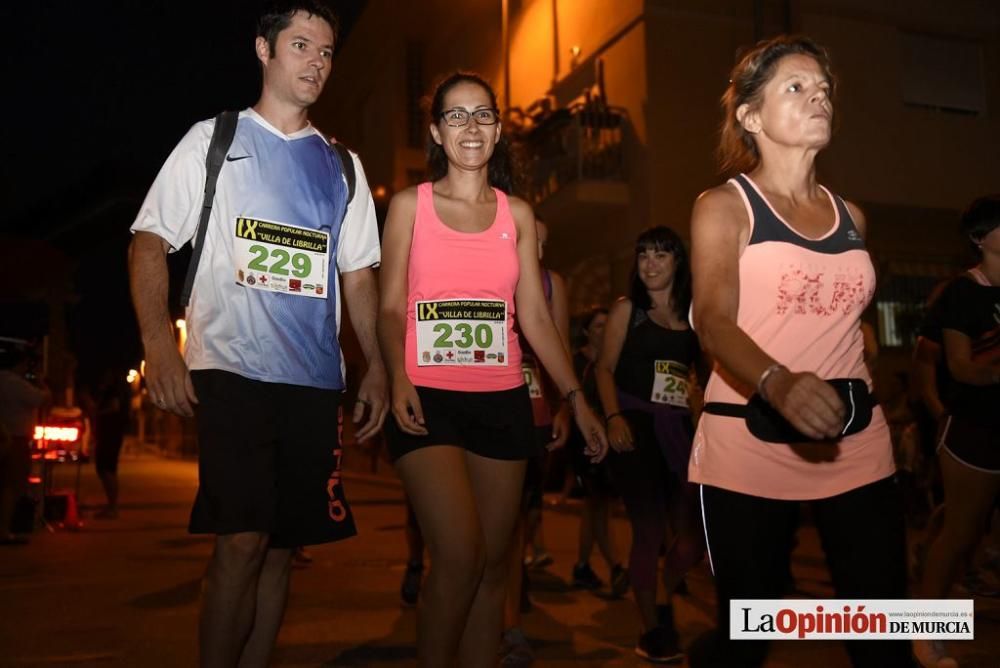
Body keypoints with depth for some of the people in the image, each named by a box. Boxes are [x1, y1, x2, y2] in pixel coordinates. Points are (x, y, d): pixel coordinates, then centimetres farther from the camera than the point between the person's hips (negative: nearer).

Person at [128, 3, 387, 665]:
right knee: (243, 540, -13)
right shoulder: (212, 140, 8)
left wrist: (378, 367, 8)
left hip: (314, 379, 4)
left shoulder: (341, 165, 18)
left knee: (283, 544, 7)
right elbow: (149, 244, 2)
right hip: (230, 369, -4)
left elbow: (358, 273, 18)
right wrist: (161, 346, -12)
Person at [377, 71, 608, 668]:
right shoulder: (410, 204, 5)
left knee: (494, 566, 6)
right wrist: (399, 379, -17)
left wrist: (576, 398, 3)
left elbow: (535, 317, 10)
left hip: (503, 401, 3)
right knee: (460, 556, -16)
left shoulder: (518, 214, 12)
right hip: (430, 398, -3)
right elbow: (391, 308, 1)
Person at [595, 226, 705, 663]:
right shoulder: (627, 309, 3)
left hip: (678, 429, 4)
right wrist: (613, 417, -17)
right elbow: (605, 368, -3)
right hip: (636, 427, -4)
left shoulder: (693, 316, 12)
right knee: (650, 533, -4)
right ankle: (652, 630, 14)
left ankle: (664, 603, 32)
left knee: (694, 534, 4)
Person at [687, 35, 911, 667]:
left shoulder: (851, 215, 13)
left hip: (856, 444, 5)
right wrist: (776, 384, -38)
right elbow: (714, 322, -19)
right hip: (750, 447, -4)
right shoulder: (724, 206, -3)